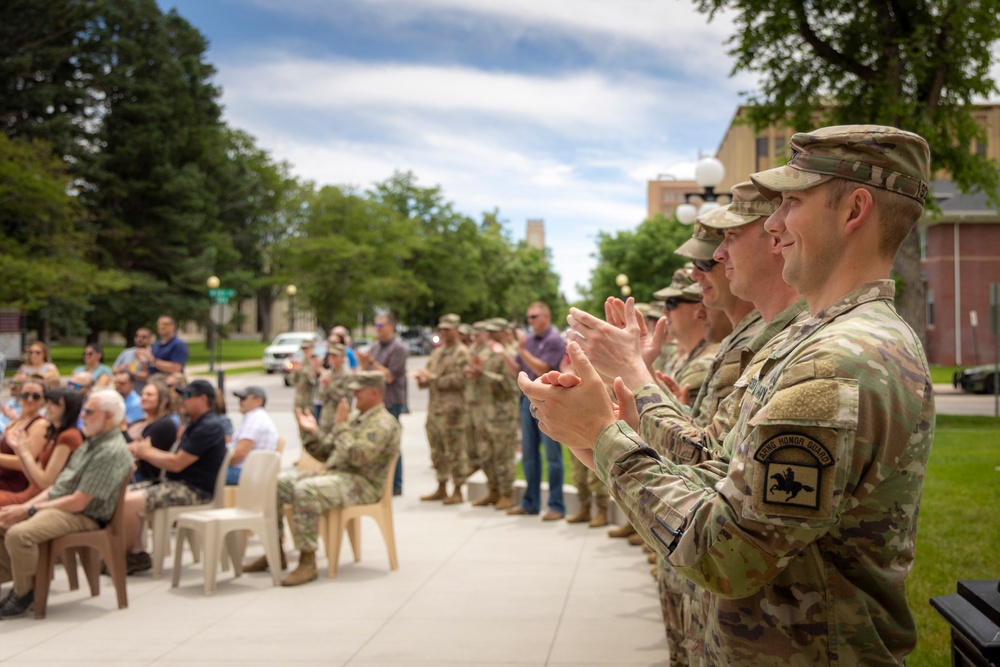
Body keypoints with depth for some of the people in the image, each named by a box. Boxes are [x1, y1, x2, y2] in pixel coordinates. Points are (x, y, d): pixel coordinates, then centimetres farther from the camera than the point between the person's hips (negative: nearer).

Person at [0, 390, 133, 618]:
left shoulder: (111, 452, -19)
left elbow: (77, 502, -21)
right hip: (55, 503, 10)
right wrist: (26, 505, 5)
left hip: (84, 517, -10)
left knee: (18, 534, -29)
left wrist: (29, 510, -15)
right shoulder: (92, 441, 14)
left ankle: (24, 594, -9)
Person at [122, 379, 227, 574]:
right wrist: (145, 451, 2)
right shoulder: (195, 424, 19)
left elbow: (176, 464, -18)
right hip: (177, 483, 11)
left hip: (194, 490, -11)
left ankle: (128, 556, -1)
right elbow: (178, 458, 15)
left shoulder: (208, 427, -16)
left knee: (128, 502, -22)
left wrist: (146, 452, -4)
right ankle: (138, 553, 3)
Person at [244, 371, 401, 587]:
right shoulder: (356, 419, 22)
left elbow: (358, 456, -24)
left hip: (361, 483, -10)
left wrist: (342, 426, -16)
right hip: (334, 474, 10)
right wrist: (313, 431, 7)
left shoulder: (383, 423, -9)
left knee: (306, 490, -35)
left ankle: (308, 561, -29)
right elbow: (326, 453, 22)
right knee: (277, 484, -1)